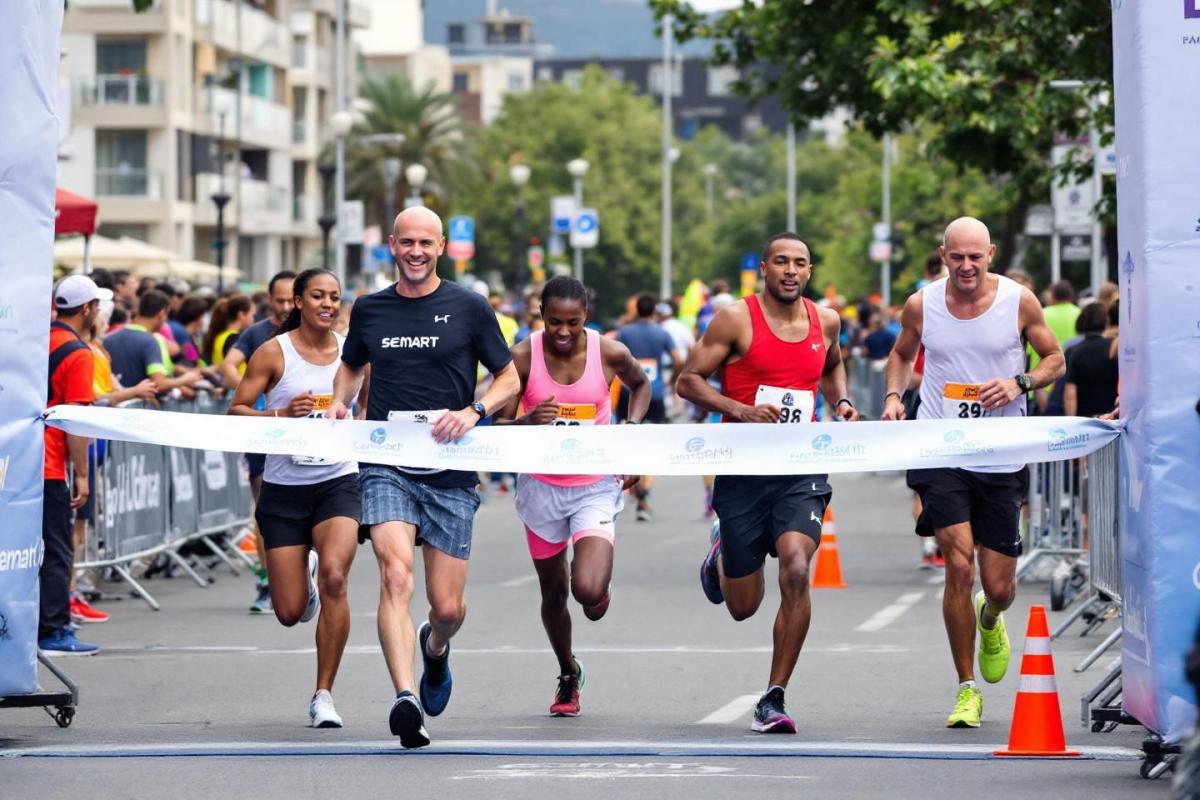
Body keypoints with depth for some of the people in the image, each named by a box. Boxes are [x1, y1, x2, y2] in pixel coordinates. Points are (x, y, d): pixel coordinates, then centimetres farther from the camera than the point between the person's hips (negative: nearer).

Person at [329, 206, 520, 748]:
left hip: (449, 473, 0)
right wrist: (341, 400, 7)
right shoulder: (369, 310, 9)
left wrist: (473, 411, -10)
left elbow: (509, 379, 8)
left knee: (448, 607, 3)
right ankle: (405, 699, -34)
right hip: (386, 466, 0)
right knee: (396, 574, -24)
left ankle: (435, 646, 41)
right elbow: (352, 364, 28)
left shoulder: (468, 308, 2)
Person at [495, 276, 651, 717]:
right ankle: (568, 674, 40)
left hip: (595, 486, -1)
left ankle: (600, 590, 21)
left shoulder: (609, 353, -12)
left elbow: (640, 385, 11)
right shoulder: (523, 357, -14)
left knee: (588, 590, -19)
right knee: (553, 590, 14)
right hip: (542, 486, 1)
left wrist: (632, 432, -4)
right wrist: (527, 421, -31)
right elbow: (498, 427, -9)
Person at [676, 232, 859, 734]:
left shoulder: (826, 321, 8)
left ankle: (774, 700, -12)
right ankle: (721, 552, 46)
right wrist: (740, 410, -19)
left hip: (801, 470, 2)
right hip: (744, 471, -2)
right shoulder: (737, 319, -5)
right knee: (743, 606, 6)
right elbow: (688, 381, -5)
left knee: (796, 570, -23)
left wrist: (840, 400, 10)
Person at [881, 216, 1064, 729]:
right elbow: (902, 354, 19)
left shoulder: (1019, 301, -3)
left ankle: (989, 622, 45)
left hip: (1002, 460, 1)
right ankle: (967, 690, -2)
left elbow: (1055, 360, 8)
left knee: (999, 586, 4)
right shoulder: (921, 306, 0)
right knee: (959, 566, -15)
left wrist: (1019, 384, -12)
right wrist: (894, 395, 0)